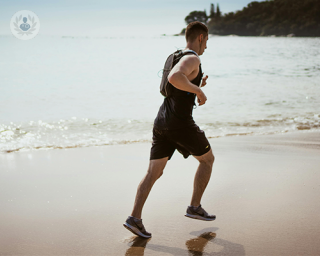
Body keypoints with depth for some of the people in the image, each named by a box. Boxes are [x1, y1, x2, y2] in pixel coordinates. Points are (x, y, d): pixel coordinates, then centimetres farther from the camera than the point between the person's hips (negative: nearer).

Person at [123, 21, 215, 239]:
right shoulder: (192, 59, -11)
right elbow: (174, 78, -32)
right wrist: (199, 90, -20)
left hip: (161, 122, 8)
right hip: (180, 123, -8)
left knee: (154, 172, 4)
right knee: (208, 159, 14)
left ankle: (135, 218, -7)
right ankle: (195, 207, 18)